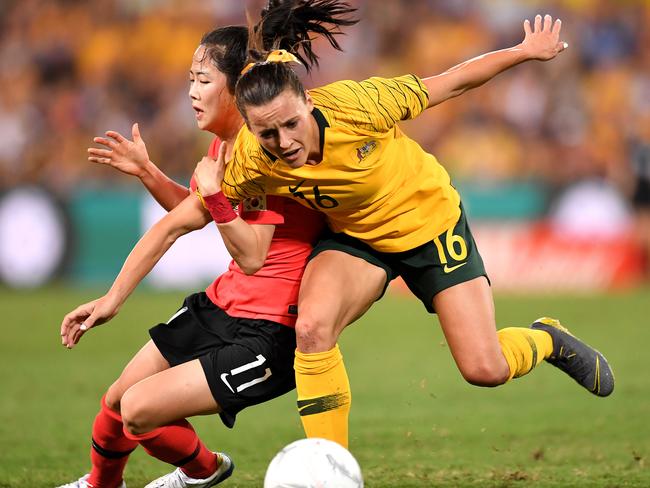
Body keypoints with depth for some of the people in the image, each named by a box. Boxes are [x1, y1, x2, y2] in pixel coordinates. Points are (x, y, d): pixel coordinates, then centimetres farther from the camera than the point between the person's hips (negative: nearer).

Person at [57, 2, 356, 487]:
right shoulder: (226, 145, 5)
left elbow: (251, 256, -27)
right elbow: (192, 216, 22)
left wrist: (215, 193, -35)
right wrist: (148, 171, 11)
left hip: (269, 334, -9)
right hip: (222, 304, 9)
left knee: (140, 410, -15)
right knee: (117, 400, 13)